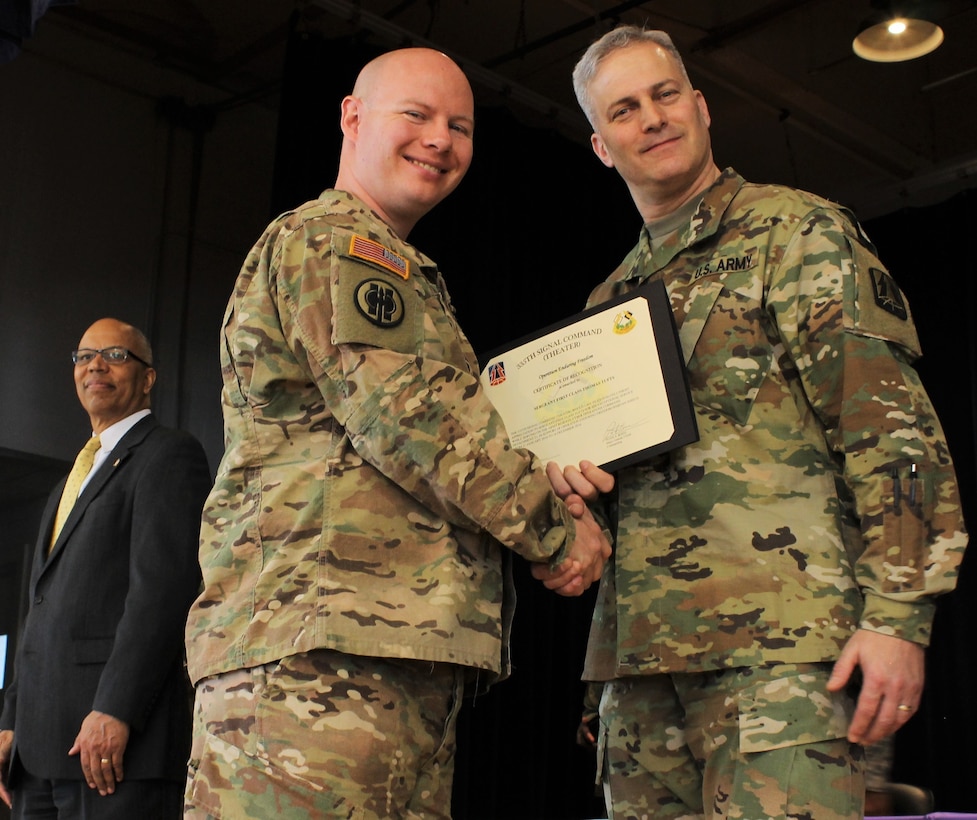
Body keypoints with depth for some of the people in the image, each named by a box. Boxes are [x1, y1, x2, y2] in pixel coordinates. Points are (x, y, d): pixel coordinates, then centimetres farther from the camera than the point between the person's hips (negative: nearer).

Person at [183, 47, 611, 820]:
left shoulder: (407, 280, 31)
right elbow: (401, 411, -13)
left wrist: (542, 486, 11)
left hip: (410, 654, 10)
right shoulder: (331, 241, 0)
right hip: (323, 643, -10)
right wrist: (551, 525, -6)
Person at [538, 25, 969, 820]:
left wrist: (900, 614, -14)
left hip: (777, 636, -6)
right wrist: (570, 465, 3)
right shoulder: (611, 298, 22)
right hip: (640, 639, 6)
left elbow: (890, 422, -6)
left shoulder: (797, 231, 3)